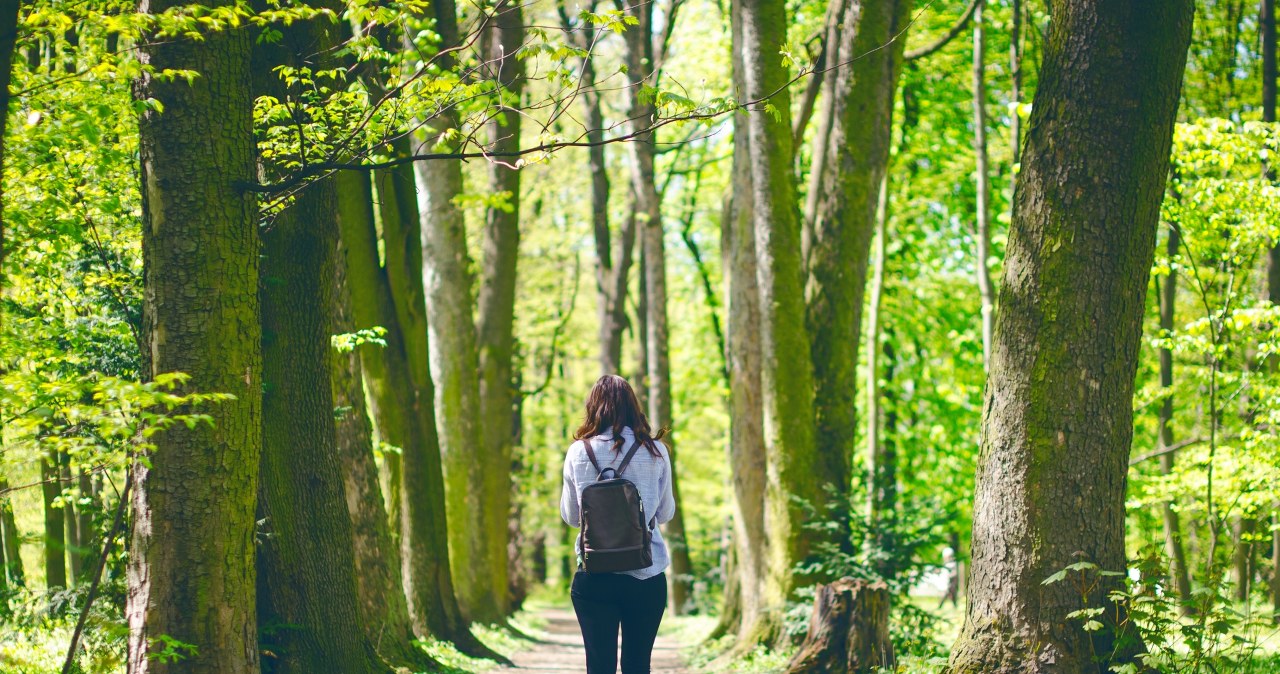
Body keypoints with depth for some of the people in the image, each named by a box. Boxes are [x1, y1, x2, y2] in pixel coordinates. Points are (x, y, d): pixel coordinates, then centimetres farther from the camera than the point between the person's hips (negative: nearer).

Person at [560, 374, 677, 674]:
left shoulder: (578, 452, -1)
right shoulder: (654, 451, -2)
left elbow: (570, 516, 7)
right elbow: (666, 512, 8)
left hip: (594, 576, 0)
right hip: (646, 575, 0)